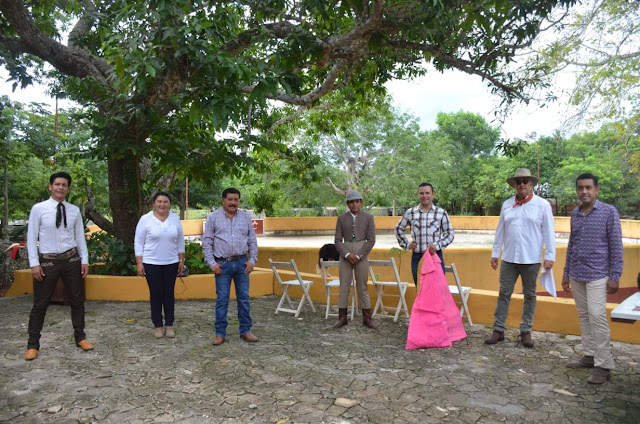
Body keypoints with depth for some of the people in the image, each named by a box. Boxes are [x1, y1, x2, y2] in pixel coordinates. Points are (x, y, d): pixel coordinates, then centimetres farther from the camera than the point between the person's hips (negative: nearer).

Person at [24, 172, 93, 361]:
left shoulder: (74, 210, 3)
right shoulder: (38, 209, -5)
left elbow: (80, 237, 7)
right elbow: (31, 237, -4)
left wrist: (84, 260, 2)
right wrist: (34, 263, -9)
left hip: (71, 259, 3)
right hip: (47, 261, -3)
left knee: (77, 300, 11)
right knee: (40, 304, 6)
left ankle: (80, 337, 25)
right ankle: (33, 344, 21)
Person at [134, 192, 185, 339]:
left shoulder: (175, 219, 4)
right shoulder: (145, 219, -4)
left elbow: (180, 241, 11)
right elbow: (138, 243, -2)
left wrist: (181, 260, 8)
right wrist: (139, 263, -6)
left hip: (171, 263, 2)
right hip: (151, 263, -2)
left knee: (169, 293, 7)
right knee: (156, 294, 4)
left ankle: (169, 325, 17)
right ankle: (158, 326, 16)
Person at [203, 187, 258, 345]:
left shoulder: (245, 217, 7)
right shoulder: (213, 217, 1)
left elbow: (252, 241, 10)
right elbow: (206, 242, 0)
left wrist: (252, 260, 1)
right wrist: (212, 263, -7)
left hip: (242, 263, 2)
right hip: (222, 264, -2)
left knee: (244, 298, 7)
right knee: (222, 299, 3)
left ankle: (246, 330, 18)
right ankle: (220, 333, 14)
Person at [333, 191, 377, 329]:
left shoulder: (368, 218, 1)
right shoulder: (342, 218, 5)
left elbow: (371, 240, -3)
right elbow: (338, 240, 3)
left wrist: (358, 255, -10)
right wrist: (347, 254, -11)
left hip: (362, 254, -1)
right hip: (345, 254, 1)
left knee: (362, 287, 4)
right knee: (344, 286, 3)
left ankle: (367, 318, 13)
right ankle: (342, 318, 10)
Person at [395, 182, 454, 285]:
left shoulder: (441, 213, 3)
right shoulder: (410, 213, 7)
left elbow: (449, 234, 4)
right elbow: (399, 229, 19)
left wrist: (437, 245, -10)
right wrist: (406, 244, 8)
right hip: (417, 257, 1)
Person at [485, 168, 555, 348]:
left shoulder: (542, 205, -1)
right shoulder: (507, 204, 7)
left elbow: (549, 232, -2)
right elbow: (500, 231, 11)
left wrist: (549, 256, -6)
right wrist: (495, 253, 10)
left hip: (531, 259, -2)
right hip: (509, 258, 2)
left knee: (529, 295, 9)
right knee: (504, 293, 4)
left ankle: (526, 332, 20)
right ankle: (498, 330, 12)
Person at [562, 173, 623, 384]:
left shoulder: (609, 212, -5)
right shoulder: (575, 214, 10)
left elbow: (616, 246, -6)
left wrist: (615, 276, -10)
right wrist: (566, 272, 17)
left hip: (597, 275, -5)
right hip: (576, 275, 6)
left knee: (597, 316, -10)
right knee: (584, 317, 10)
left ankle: (603, 365, -2)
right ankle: (590, 356, 21)